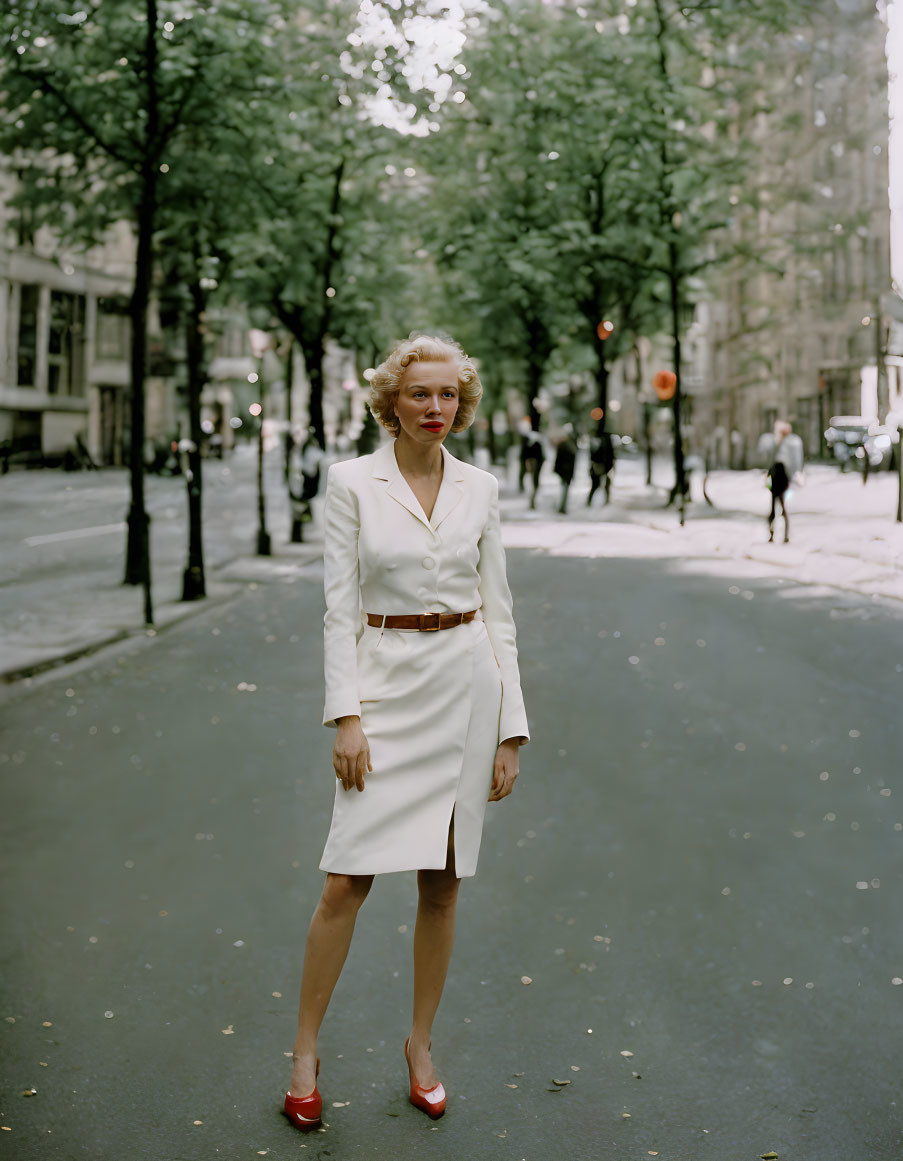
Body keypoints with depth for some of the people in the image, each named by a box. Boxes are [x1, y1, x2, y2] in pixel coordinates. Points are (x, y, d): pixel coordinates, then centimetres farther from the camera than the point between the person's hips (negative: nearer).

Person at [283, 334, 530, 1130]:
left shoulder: (480, 489, 5)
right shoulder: (352, 482, -2)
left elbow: (497, 610, 6)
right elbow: (339, 607, -4)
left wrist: (510, 729, 3)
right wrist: (346, 716, -11)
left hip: (465, 683, 2)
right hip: (386, 683, -2)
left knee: (442, 880, 9)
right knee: (348, 877, -4)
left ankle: (421, 1042, 27)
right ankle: (306, 1050, 15)